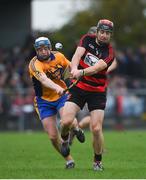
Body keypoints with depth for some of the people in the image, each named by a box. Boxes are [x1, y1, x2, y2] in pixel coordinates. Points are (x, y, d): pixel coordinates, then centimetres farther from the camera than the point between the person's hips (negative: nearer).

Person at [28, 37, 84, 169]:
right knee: (53, 136, -5)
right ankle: (69, 160, 16)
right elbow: (44, 79, -43)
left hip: (62, 95, 1)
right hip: (44, 101, -1)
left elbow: (71, 66, 15)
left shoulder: (58, 56, -8)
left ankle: (77, 129, 9)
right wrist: (57, 87, -60)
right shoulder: (34, 64, -22)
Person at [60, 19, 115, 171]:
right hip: (78, 87, 1)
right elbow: (78, 54, -16)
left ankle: (98, 161, 10)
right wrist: (74, 68, -38)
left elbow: (97, 67, -25)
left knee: (96, 129, -11)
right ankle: (65, 139, 19)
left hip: (97, 92, -1)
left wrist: (82, 72, -45)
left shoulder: (110, 53, -8)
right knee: (66, 121, -16)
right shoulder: (87, 39, 0)